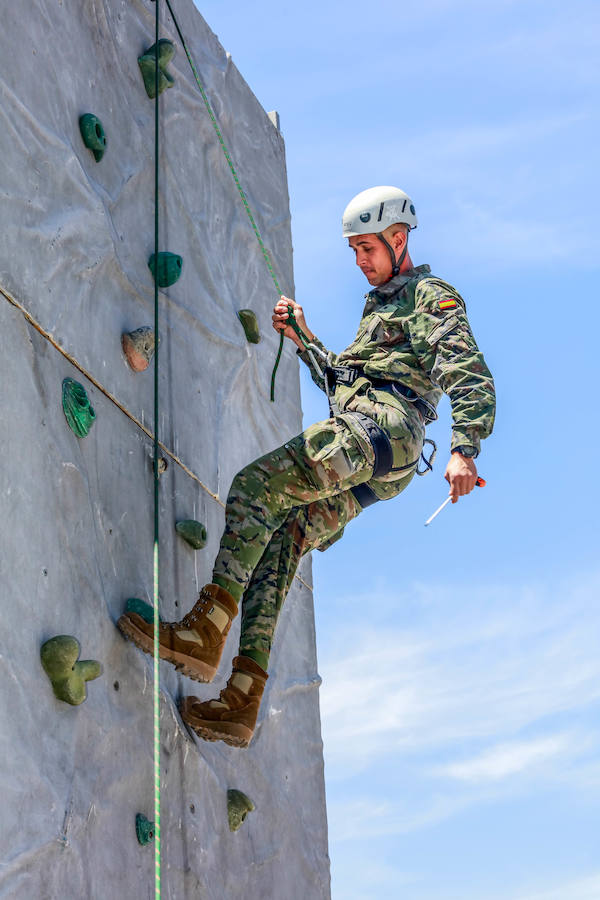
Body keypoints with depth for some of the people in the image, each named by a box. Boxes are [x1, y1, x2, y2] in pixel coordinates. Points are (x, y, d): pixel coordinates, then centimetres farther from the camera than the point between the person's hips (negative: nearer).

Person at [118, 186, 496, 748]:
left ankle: (205, 631, -32)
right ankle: (242, 701, -8)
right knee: (276, 550, -3)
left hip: (384, 427, -9)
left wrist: (464, 450, -21)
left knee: (255, 485, -24)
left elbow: (472, 378, -7)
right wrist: (302, 338, 27)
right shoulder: (377, 306, 36)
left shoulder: (433, 297, 7)